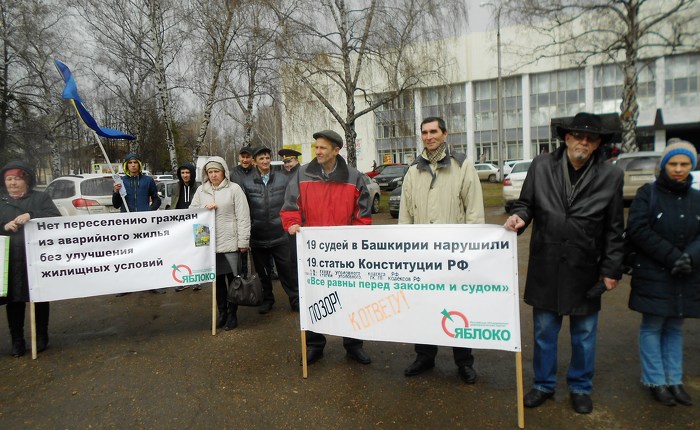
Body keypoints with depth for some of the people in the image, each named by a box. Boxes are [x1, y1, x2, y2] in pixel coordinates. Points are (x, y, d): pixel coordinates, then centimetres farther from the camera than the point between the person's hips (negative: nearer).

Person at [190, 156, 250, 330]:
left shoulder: (234, 188, -4)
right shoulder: (201, 190, 10)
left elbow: (243, 217, -6)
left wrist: (243, 242, -9)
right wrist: (204, 208, -9)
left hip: (230, 243, -4)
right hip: (209, 243, 4)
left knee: (233, 279, 4)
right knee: (217, 280, 12)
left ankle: (232, 314, 18)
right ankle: (222, 313, 25)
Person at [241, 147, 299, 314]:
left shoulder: (283, 179, 0)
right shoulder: (247, 182, -1)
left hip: (280, 235, -1)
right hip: (258, 237, 1)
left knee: (288, 269, 4)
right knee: (262, 271, 14)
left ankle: (295, 300, 18)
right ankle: (267, 299, 31)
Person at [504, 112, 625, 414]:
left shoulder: (611, 176, -2)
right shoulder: (541, 166, -1)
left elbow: (614, 229, 1)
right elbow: (525, 203, 8)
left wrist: (611, 270, 0)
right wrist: (520, 217, -16)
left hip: (585, 271, 0)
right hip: (545, 269, 1)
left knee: (584, 335, 15)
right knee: (544, 332, 13)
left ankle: (580, 387, 36)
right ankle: (544, 384, 32)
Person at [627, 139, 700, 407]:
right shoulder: (648, 194, -4)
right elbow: (638, 230, -13)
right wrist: (672, 257, -17)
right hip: (653, 275, -4)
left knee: (675, 328, 12)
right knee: (652, 327, 3)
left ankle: (674, 381, 22)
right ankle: (655, 381, 14)